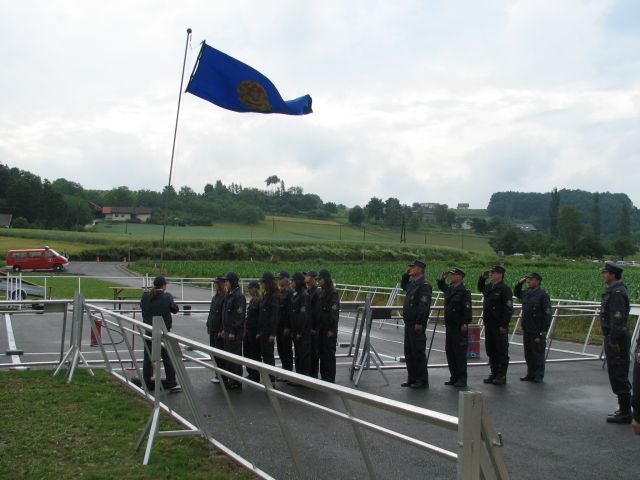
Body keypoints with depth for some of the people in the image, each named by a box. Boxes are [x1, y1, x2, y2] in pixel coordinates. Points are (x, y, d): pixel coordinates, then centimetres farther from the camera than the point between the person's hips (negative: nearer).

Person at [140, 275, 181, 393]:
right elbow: (175, 309, -1)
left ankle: (146, 384, 13)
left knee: (148, 358, 11)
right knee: (167, 357, 5)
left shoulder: (145, 296, -4)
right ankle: (172, 384, 7)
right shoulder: (167, 297, -13)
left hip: (148, 332, 2)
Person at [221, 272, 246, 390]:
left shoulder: (239, 296, -15)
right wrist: (224, 329, 17)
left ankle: (236, 381, 4)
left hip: (235, 333, -9)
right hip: (228, 331, 9)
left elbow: (239, 316, -19)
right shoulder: (229, 295, 14)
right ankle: (229, 379, 24)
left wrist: (233, 331, -20)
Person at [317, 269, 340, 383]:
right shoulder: (321, 293, 12)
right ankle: (324, 377, 21)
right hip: (321, 328, 8)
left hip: (329, 329, -8)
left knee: (329, 353, -2)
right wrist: (317, 327, 10)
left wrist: (331, 329, -18)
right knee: (321, 352, 12)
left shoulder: (333, 294, -13)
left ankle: (330, 379, 6)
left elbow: (334, 312, -16)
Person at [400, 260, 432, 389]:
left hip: (417, 325, -9)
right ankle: (412, 379, 22)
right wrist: (406, 274, 21)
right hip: (409, 324, 10)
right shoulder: (412, 284, 14)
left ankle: (422, 381, 4)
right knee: (409, 353, 13)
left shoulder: (424, 285, -14)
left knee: (418, 353, -3)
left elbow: (424, 306, -21)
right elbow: (403, 286, 37)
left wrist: (419, 323, -23)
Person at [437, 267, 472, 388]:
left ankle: (462, 379, 4)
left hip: (459, 327, -8)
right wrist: (442, 277, 15)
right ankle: (454, 376, 21)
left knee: (460, 352, -3)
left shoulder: (464, 291, -12)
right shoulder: (449, 288, 11)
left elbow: (467, 309, -17)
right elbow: (441, 286, 33)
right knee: (449, 351, 12)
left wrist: (465, 323, -21)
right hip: (449, 325, 8)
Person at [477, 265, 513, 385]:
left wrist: (504, 325, -20)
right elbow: (480, 288, 36)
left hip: (499, 326, -8)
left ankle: (502, 376, 8)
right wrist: (482, 278, 18)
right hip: (489, 325, 8)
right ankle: (494, 373, 24)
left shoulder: (505, 289, -12)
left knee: (501, 351, 1)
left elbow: (508, 308, -16)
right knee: (490, 350, 14)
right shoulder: (489, 287, 12)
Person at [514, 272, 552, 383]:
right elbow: (516, 293, 33)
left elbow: (547, 314, -14)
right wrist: (520, 283, 14)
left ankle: (539, 376, 9)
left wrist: (543, 332, -17)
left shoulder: (543, 295, -12)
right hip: (526, 330, 7)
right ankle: (531, 374, 23)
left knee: (538, 353, 1)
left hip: (537, 331, -7)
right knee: (528, 353, 13)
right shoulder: (526, 293, 10)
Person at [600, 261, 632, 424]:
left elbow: (617, 317, -24)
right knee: (618, 375, 15)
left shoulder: (617, 291, -18)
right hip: (613, 338, 10)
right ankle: (624, 409, 23)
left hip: (616, 340, -10)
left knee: (618, 375, -6)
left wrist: (614, 341, -23)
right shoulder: (613, 290, 15)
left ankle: (625, 413, 0)